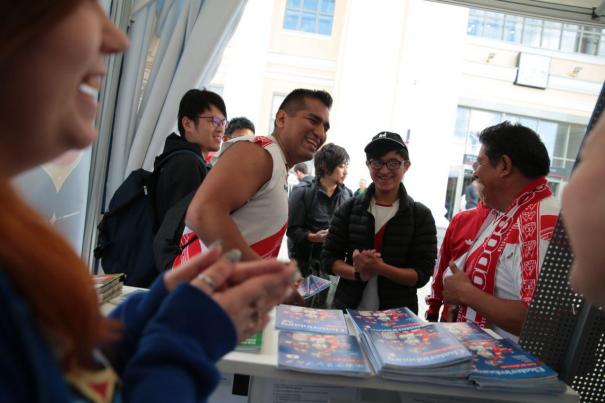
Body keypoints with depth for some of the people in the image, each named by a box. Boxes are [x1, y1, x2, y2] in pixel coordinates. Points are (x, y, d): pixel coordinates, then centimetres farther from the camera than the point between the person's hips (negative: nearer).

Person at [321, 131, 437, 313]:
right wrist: (358, 273, -19)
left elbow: (422, 275, -9)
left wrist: (379, 268, -24)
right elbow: (329, 259, -1)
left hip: (397, 316, -1)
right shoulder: (349, 208, -1)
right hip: (348, 309, 1)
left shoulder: (421, 216, -5)